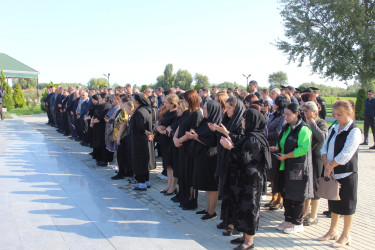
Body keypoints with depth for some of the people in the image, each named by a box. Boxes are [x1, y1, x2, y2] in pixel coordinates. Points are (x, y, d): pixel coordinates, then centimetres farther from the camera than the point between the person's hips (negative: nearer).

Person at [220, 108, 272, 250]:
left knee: (247, 207, -1)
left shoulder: (253, 139, -20)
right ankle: (246, 236, 29)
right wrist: (232, 145, 8)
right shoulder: (250, 136, 11)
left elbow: (244, 158, -24)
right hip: (244, 178, 10)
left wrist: (230, 147, -18)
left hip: (249, 180, -10)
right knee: (242, 206, 16)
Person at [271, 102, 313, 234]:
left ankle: (298, 223, 17)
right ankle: (288, 220, 29)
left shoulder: (303, 129, -13)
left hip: (298, 168, -8)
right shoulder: (286, 128, 13)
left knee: (297, 196, 2)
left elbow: (304, 148, -20)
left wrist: (285, 156, -19)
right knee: (286, 194, 14)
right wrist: (277, 148, 3)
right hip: (286, 167, 8)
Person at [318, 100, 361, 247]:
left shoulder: (354, 131, -15)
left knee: (347, 204, 7)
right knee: (334, 203, 18)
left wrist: (330, 166, -14)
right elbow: (325, 147, 7)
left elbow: (345, 155, -22)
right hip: (332, 173, 7)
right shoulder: (334, 128, 8)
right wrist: (326, 163, -9)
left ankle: (346, 235, 21)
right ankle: (333, 231, 33)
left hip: (346, 174, -7)